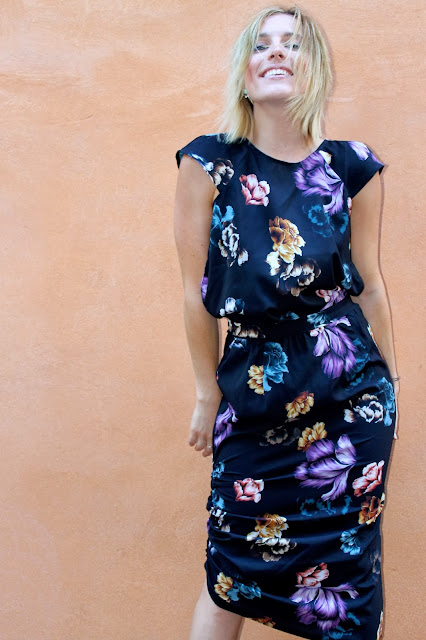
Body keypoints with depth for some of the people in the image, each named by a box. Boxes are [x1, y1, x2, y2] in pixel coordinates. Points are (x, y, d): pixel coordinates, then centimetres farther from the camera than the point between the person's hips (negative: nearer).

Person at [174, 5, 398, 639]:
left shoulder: (353, 169, -1)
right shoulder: (209, 163, -5)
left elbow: (370, 284, 7)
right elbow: (197, 290, -1)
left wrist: (390, 383, 13)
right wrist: (208, 393, 4)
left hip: (352, 396, 1)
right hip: (253, 391, -1)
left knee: (348, 562, 11)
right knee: (234, 569, 8)